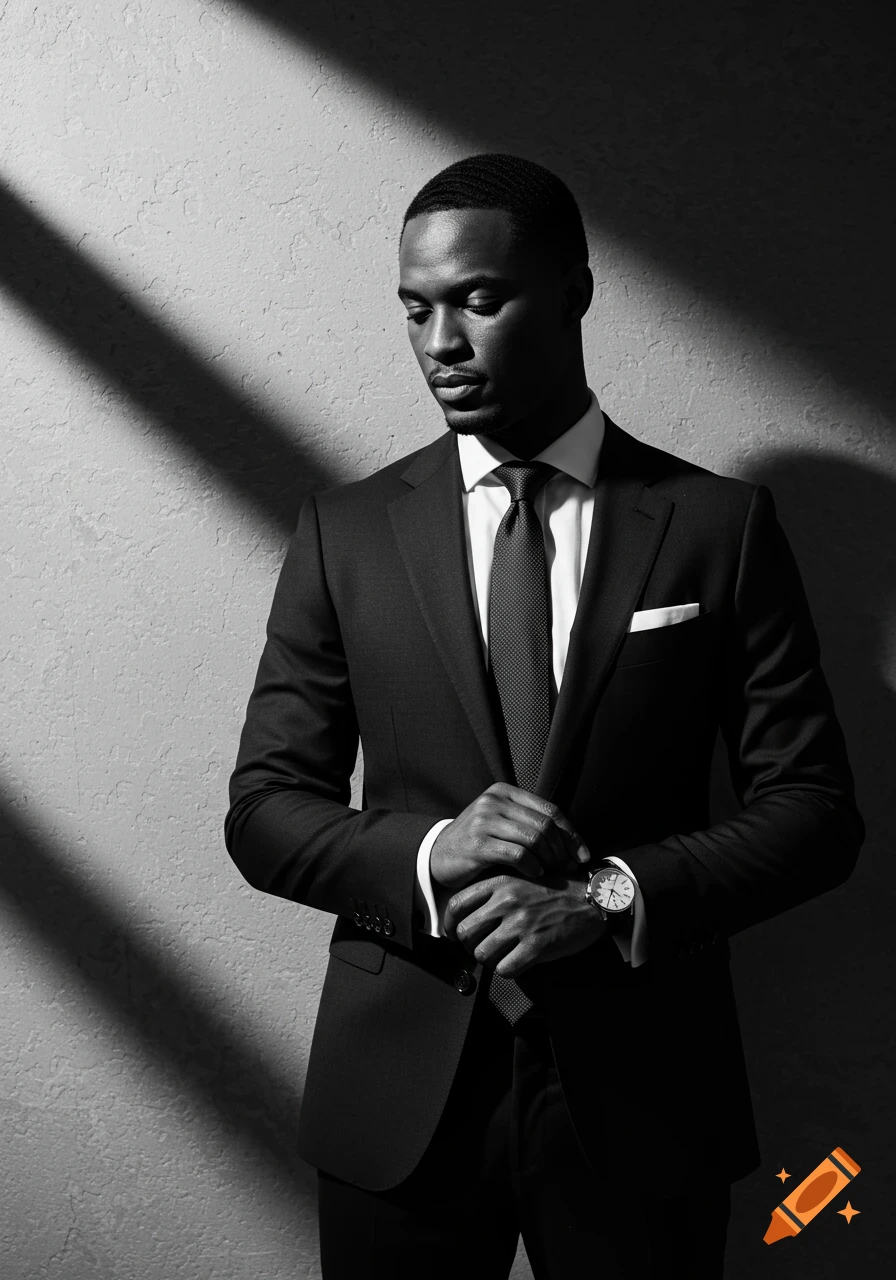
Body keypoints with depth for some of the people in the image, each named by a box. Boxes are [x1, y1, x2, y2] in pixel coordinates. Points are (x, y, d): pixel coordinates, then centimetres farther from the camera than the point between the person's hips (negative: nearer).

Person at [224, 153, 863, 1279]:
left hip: (641, 1091, 0)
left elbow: (815, 808, -2)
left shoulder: (721, 523, -3)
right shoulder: (346, 531, 1)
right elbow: (264, 809, 1)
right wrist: (427, 854, -17)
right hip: (400, 1093, 1)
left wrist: (617, 897, -17)